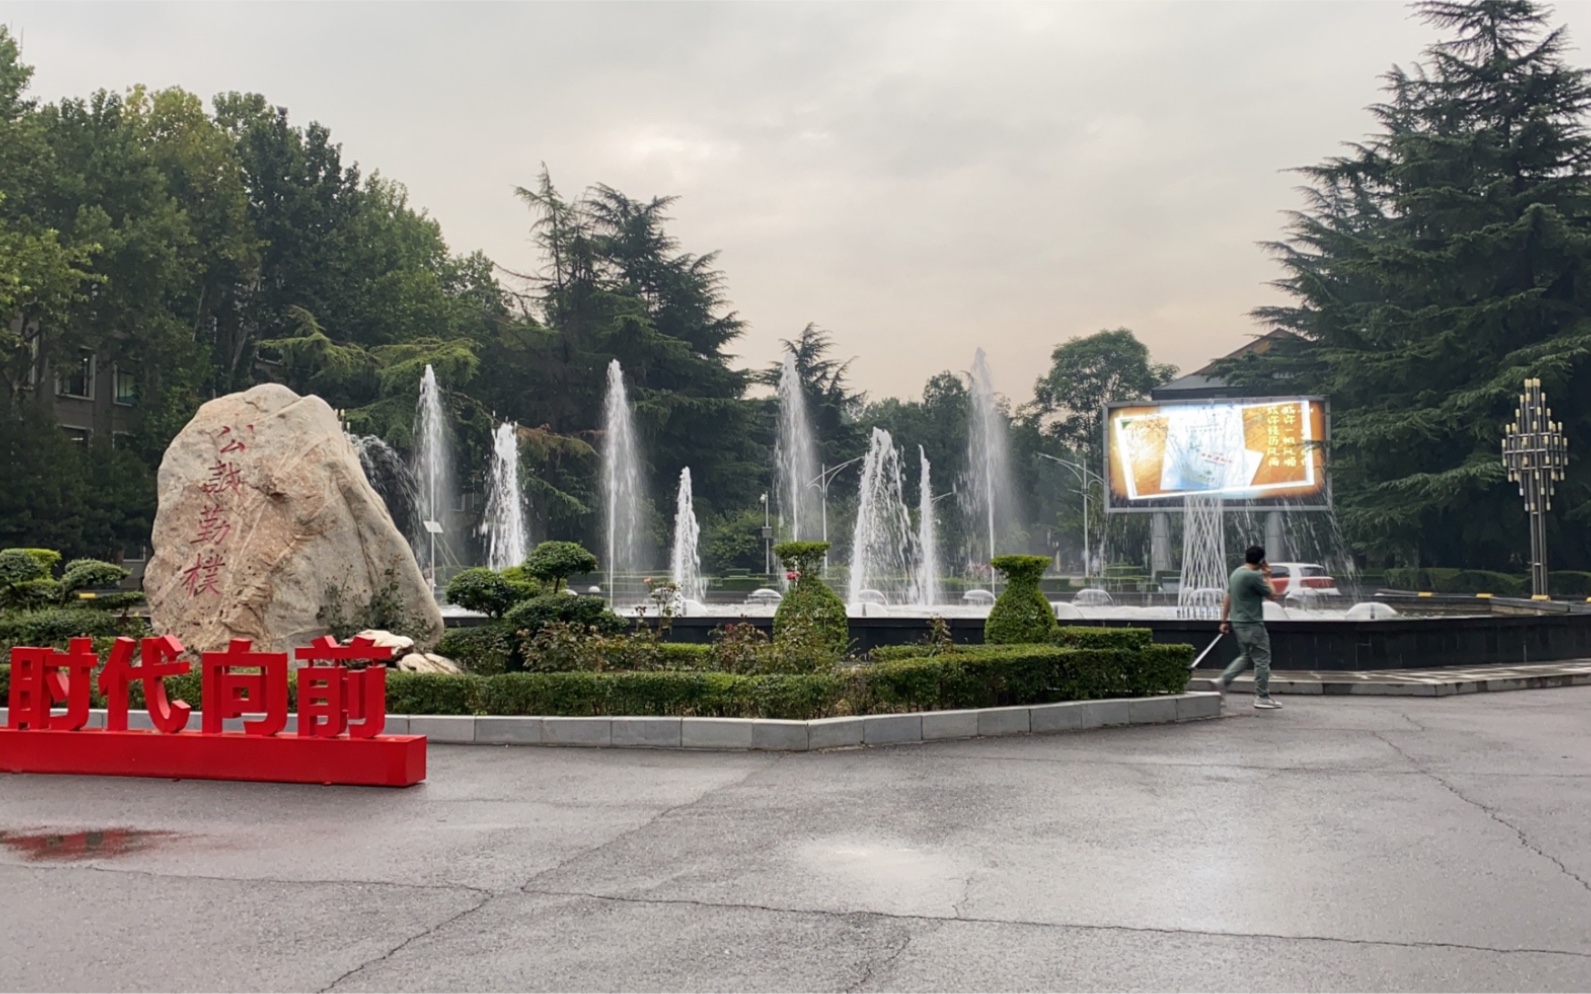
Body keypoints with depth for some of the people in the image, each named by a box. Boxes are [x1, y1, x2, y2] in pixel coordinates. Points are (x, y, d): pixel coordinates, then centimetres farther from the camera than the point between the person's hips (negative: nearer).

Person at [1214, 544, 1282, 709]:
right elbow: (1272, 595, -9)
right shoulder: (1253, 576, -18)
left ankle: (1222, 680, 10)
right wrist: (1267, 576, 4)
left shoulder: (1236, 573, 11)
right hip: (1252, 624, -9)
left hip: (1237, 622, 9)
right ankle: (1262, 697, 4)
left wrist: (1224, 621, 18)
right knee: (1262, 660, 0)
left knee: (1246, 656, 20)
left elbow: (1227, 599, 14)